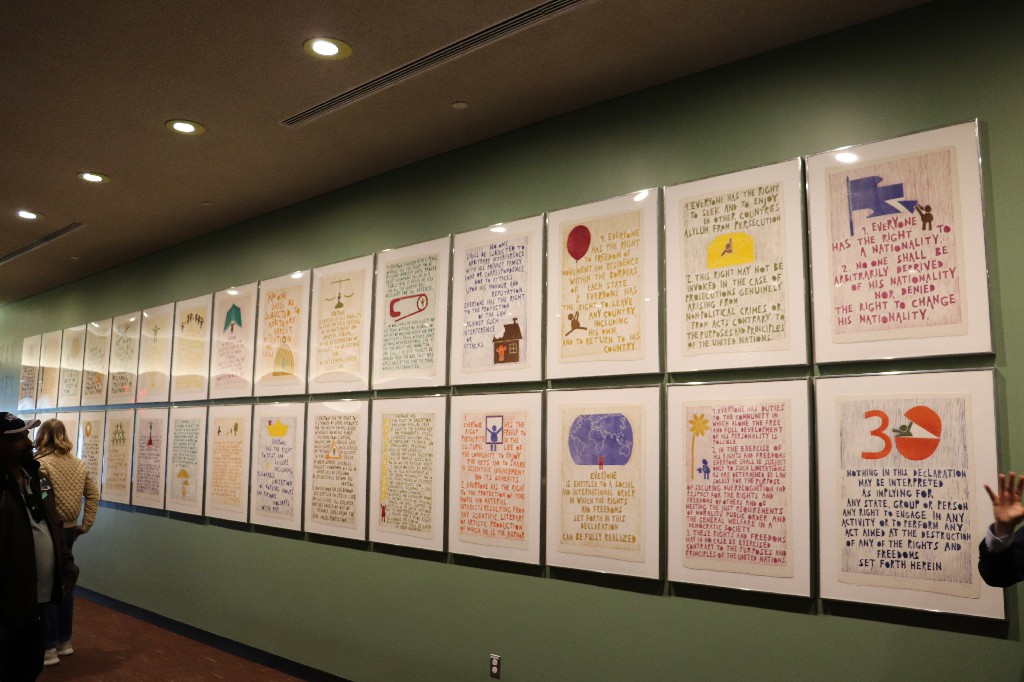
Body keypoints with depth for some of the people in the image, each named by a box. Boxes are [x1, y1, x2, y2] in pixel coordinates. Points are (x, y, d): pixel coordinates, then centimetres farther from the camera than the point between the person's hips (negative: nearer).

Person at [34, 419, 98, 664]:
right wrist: (85, 525, 10)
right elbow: (94, 495, 8)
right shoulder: (78, 464, 6)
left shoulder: (40, 464, -14)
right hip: (70, 530, 6)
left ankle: (49, 649, 8)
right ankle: (64, 641, 26)